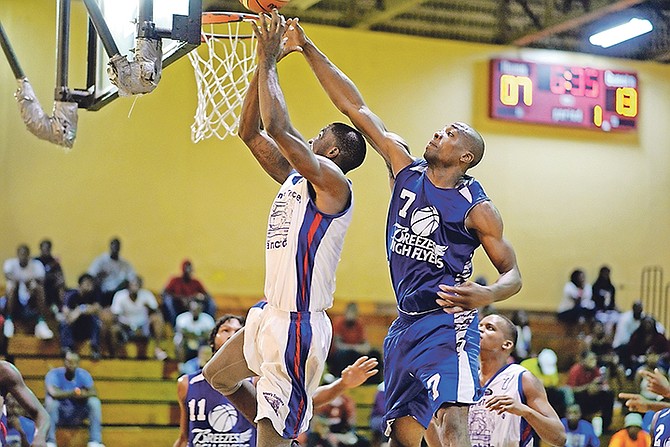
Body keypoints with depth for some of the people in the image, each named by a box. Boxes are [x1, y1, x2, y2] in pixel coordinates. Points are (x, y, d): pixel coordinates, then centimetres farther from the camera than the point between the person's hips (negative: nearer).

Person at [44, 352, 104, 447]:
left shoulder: (83, 374, -5)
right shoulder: (54, 374, -16)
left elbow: (94, 392, -17)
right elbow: (54, 392, -36)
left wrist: (84, 394, -41)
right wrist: (72, 394, -51)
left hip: (77, 415, 3)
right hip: (59, 414, -3)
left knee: (94, 401, -22)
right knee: (51, 400, -33)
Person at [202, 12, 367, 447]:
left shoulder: (331, 181, -14)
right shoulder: (294, 177, 13)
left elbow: (277, 126, -25)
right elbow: (251, 131, 15)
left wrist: (269, 61, -16)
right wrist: (264, 64, 7)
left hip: (299, 323, -10)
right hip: (273, 315, 11)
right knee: (218, 376, 30)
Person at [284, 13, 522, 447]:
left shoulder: (477, 208, -5)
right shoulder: (407, 171, 8)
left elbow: (513, 275, -1)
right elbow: (355, 108, 6)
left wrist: (485, 295, -25)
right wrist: (307, 47, 5)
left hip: (448, 322, -6)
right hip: (406, 324, 6)